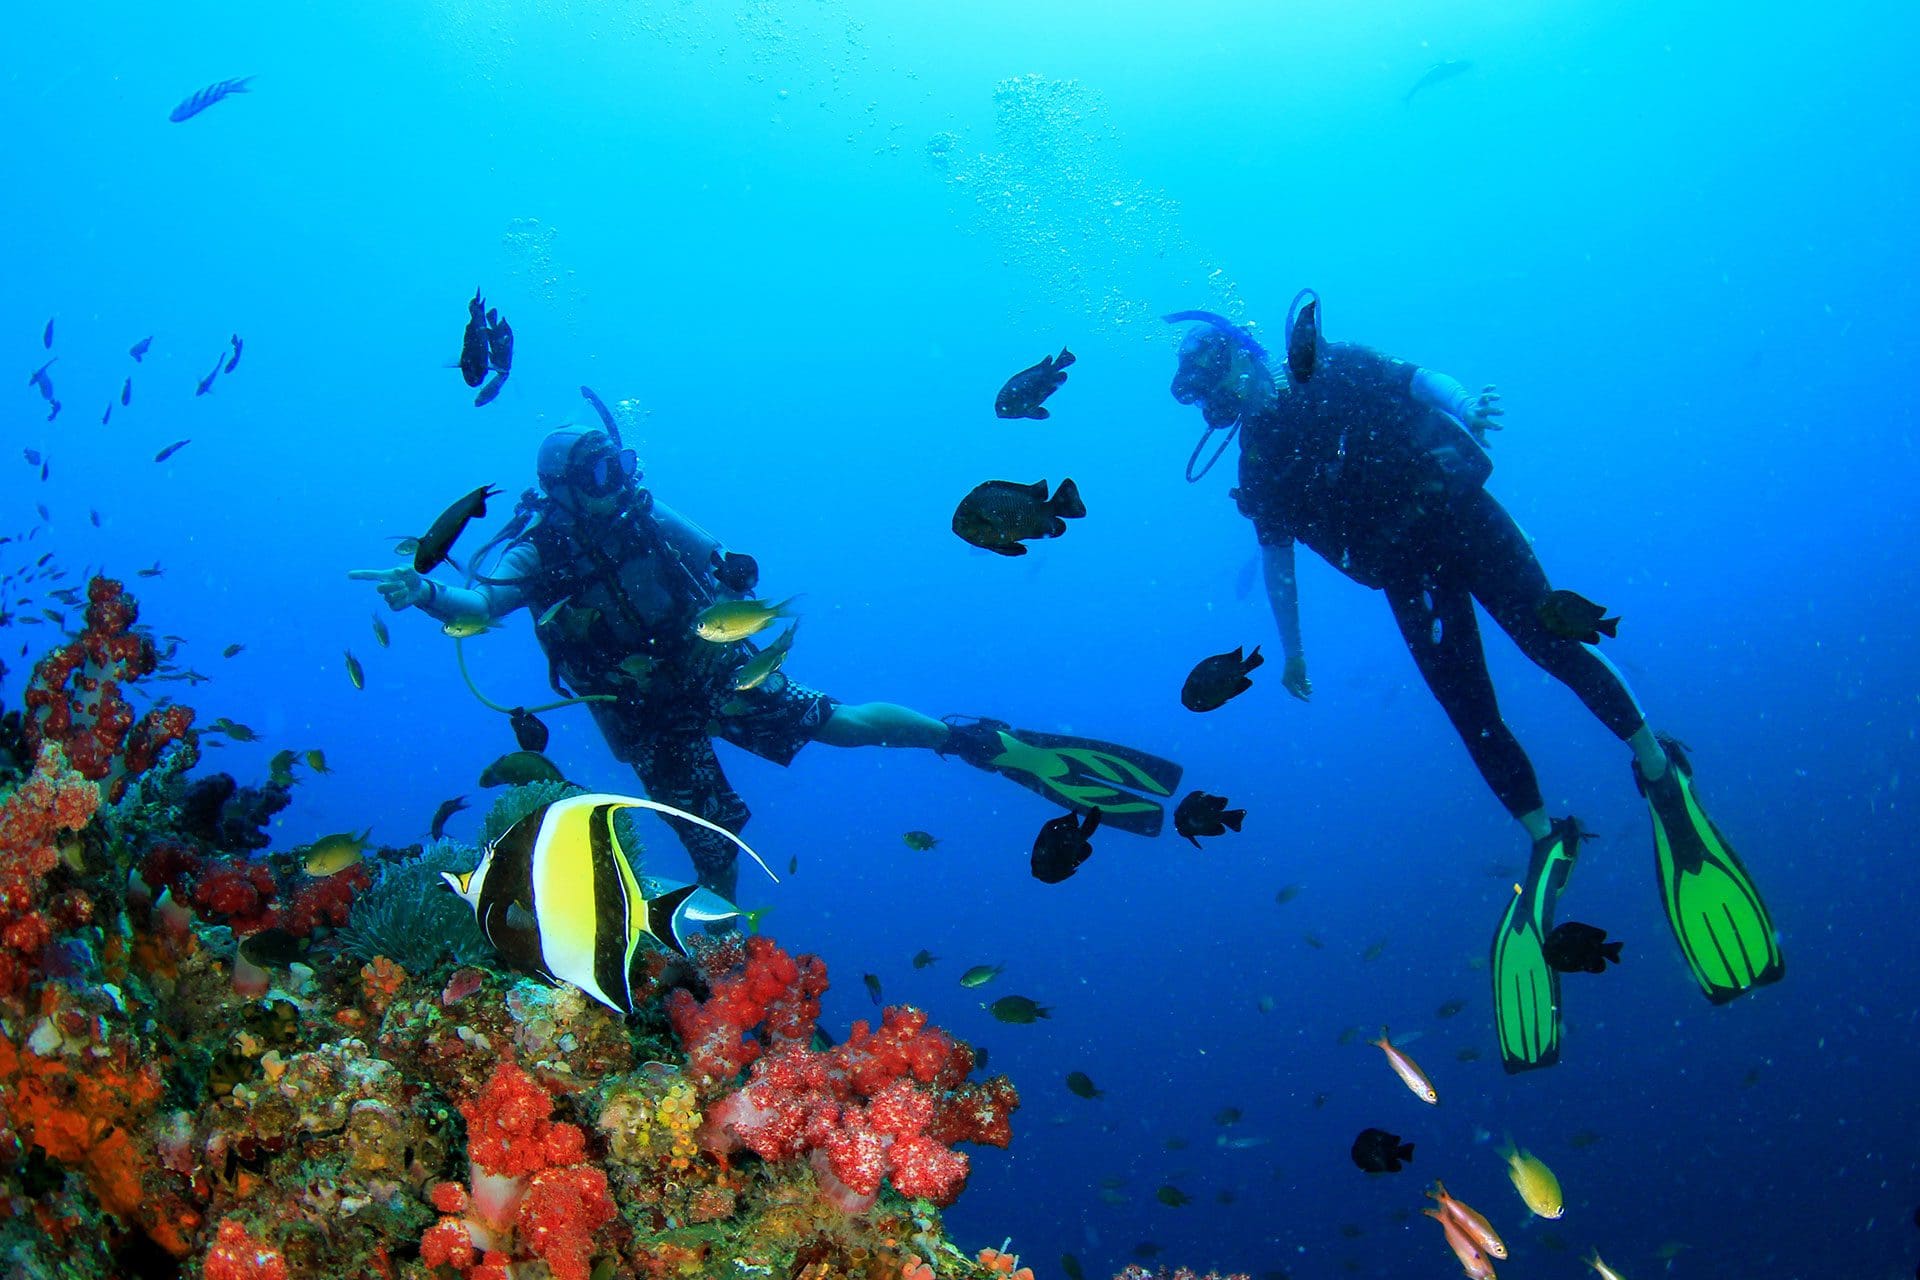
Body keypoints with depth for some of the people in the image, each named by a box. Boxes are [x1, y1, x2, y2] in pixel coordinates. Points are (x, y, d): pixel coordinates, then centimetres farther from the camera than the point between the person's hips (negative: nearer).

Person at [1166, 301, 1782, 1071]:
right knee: (1470, 715, -8)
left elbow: (1424, 382, 3)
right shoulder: (1258, 464, 13)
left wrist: (1470, 413, -17)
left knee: (1550, 643, -17)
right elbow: (1278, 565, 18)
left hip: (1455, 514, -2)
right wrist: (1291, 651, 17)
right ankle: (1547, 845, -2)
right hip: (1407, 575, 3)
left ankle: (1660, 772, -7)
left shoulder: (1340, 368, 6)